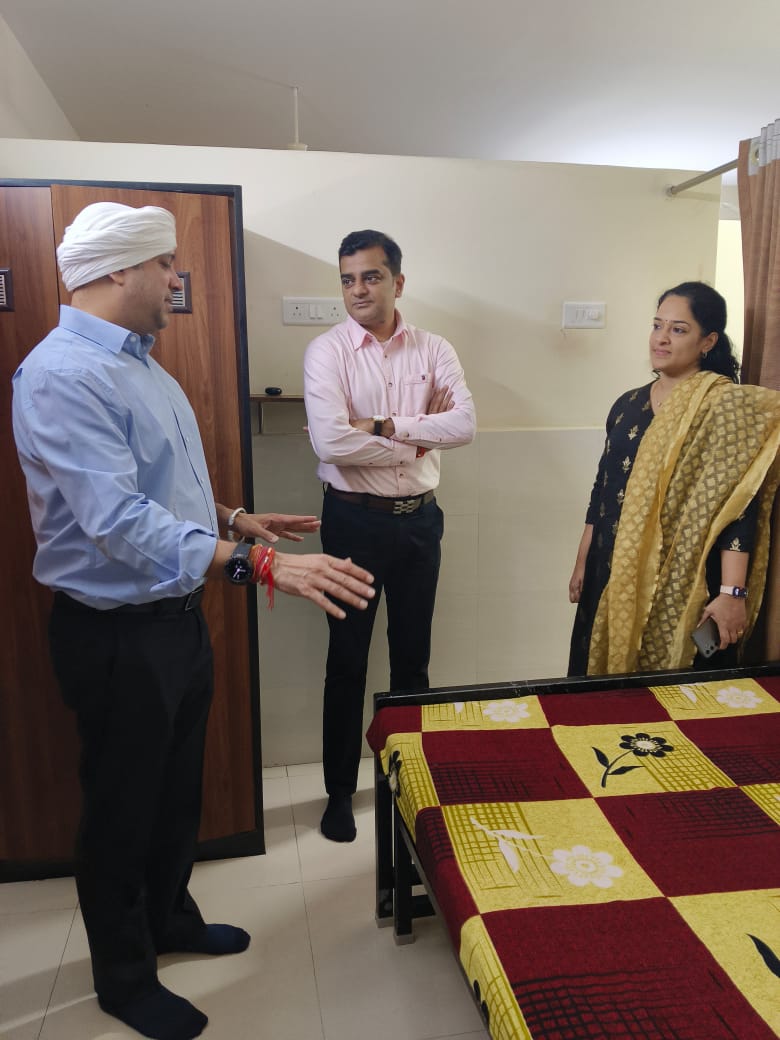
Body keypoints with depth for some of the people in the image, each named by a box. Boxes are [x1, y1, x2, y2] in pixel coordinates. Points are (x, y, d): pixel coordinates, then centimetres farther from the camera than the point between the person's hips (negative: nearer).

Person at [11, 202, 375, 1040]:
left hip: (177, 615, 9)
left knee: (178, 789, 24)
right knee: (122, 808, 12)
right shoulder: (62, 374, -22)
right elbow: (119, 520, -34)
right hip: (117, 633, -9)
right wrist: (258, 565, -41)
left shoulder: (139, 363, 10)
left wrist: (236, 519, 17)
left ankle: (169, 918, 49)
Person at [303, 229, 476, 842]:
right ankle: (340, 791, 26)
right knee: (347, 659, 8)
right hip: (354, 520, -3)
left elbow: (465, 425, -13)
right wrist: (416, 441, -13)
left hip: (419, 517, 3)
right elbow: (330, 442, -22)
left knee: (413, 655, 16)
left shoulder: (434, 351, 3)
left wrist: (383, 425, -19)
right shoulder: (327, 352, -7)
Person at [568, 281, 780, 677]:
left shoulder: (726, 406, -8)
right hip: (614, 576, 6)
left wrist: (732, 593, -21)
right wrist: (582, 563, 14)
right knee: (610, 689, 14)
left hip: (682, 583, -5)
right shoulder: (628, 404, 9)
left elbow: (739, 507, -15)